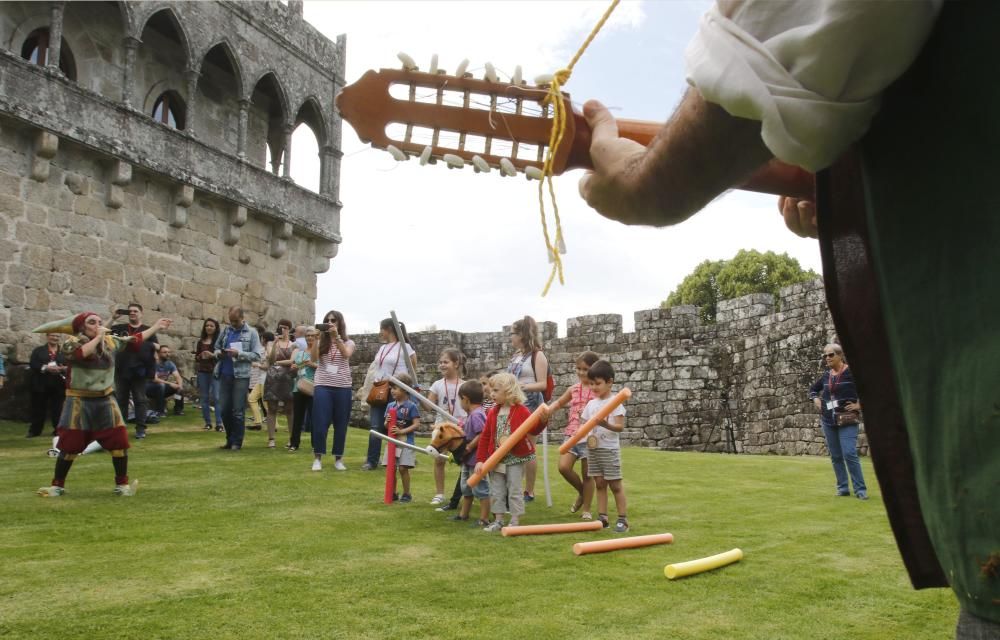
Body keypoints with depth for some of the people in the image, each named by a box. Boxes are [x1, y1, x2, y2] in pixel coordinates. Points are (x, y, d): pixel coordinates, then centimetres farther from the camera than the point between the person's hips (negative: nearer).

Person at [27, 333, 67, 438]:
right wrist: (45, 368, -19)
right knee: (38, 409, 5)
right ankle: (34, 431, 13)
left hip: (58, 385, 1)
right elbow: (32, 364, -4)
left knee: (58, 409, 3)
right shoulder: (38, 350, 9)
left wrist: (64, 368, -18)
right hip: (41, 385, -1)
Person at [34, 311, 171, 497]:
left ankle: (122, 483, 10)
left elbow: (135, 339, 15)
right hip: (79, 401, -3)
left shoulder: (111, 341, 4)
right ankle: (57, 485, 19)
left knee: (119, 440, -1)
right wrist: (98, 337, -22)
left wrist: (156, 327, 17)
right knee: (69, 445, 2)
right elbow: (81, 354, -30)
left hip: (105, 400, 4)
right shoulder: (72, 343, -9)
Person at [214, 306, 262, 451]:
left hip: (241, 376, -4)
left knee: (237, 411, -1)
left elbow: (256, 356, -6)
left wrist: (238, 354, -18)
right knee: (224, 410, 8)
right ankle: (230, 439, 23)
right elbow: (216, 347, 20)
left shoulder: (252, 332, -1)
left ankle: (237, 442, 9)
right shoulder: (225, 331, 10)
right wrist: (218, 353, -3)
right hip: (224, 375, 4)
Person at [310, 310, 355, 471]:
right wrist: (316, 338, -18)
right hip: (322, 387, 0)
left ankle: (338, 458, 17)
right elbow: (314, 358, -9)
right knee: (320, 423, -3)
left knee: (340, 424, 5)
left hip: (342, 388, 0)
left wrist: (336, 337, -27)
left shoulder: (348, 342, 5)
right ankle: (318, 458, 9)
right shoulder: (321, 342, 8)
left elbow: (346, 355, -17)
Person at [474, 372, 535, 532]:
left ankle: (515, 522, 12)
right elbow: (485, 437, 4)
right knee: (496, 491, 10)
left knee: (514, 490, 2)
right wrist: (480, 460, -2)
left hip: (515, 458, -5)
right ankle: (498, 520, 22)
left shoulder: (522, 411, -9)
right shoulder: (493, 413, 5)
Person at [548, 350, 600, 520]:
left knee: (587, 475, 4)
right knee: (563, 467, -11)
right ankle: (582, 493, 16)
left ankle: (586, 509, 20)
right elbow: (559, 403, 24)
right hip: (571, 434, 4)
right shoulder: (573, 389, 9)